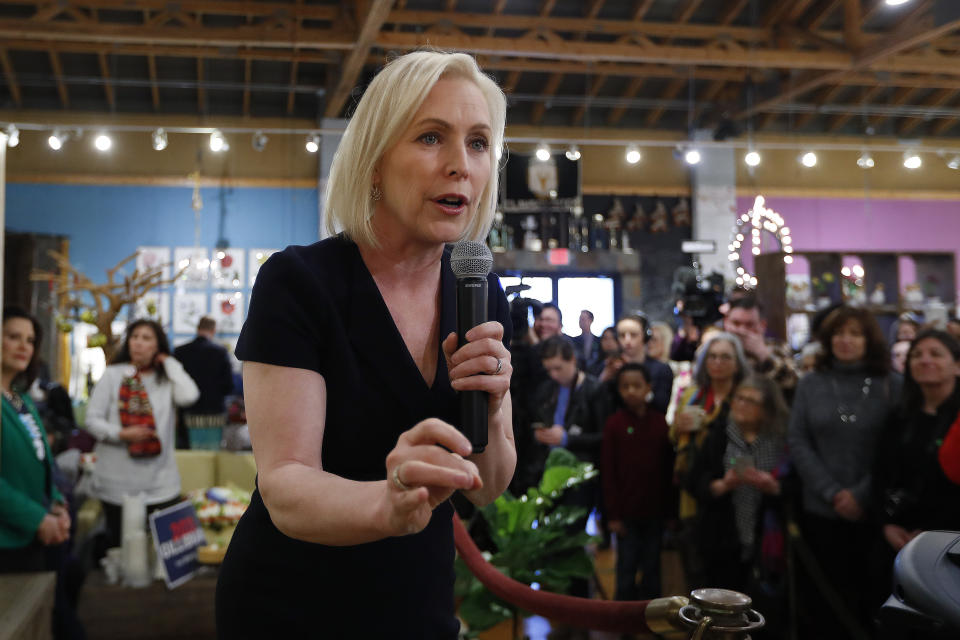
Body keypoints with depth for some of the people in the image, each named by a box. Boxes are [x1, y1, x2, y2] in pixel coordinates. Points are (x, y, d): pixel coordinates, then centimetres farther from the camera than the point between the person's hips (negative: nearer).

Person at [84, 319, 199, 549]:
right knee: (119, 546, 7)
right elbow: (92, 420, 1)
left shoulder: (167, 378, 8)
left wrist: (169, 362, -2)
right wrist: (121, 434, -16)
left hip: (161, 483, 1)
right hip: (119, 484, 0)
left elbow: (188, 396, -14)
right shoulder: (113, 375, 5)